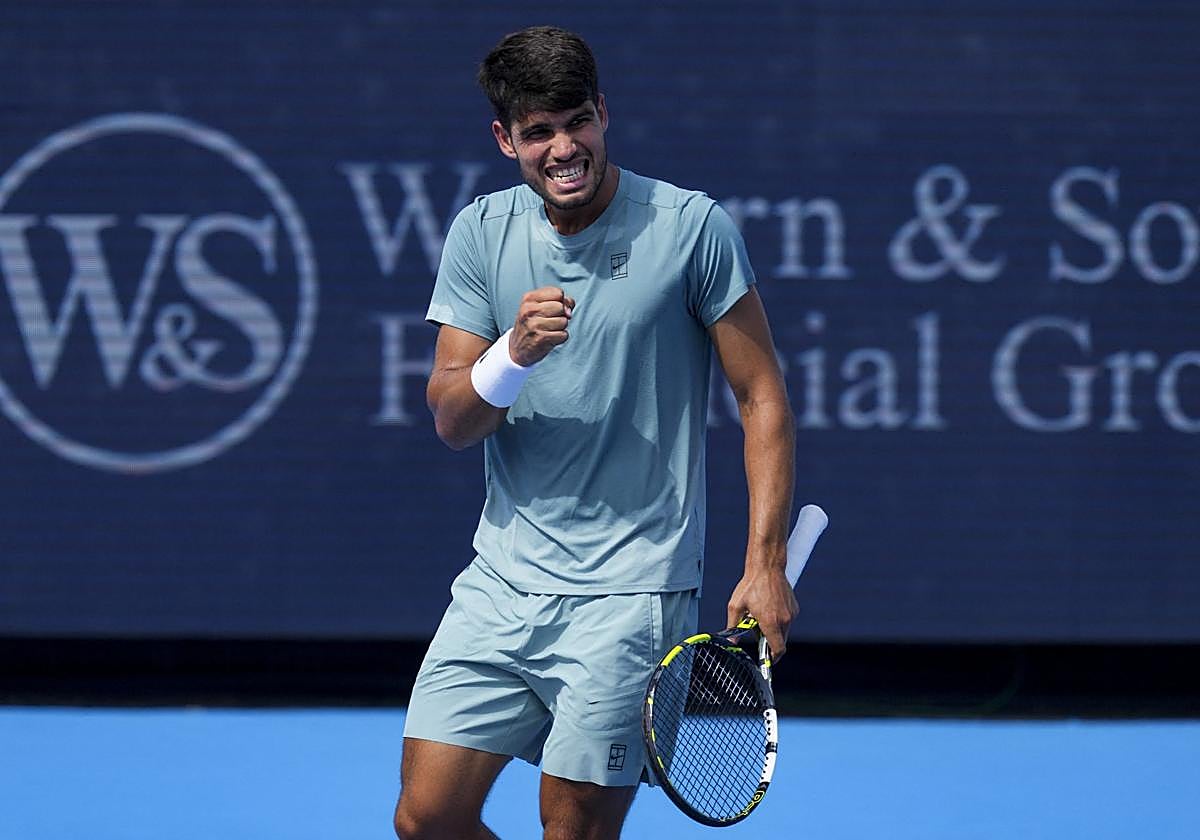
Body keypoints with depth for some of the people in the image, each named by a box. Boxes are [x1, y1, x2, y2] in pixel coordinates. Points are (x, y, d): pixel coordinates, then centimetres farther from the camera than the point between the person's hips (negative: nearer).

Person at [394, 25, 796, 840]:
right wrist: (517, 350, -20)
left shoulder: (691, 226, -7)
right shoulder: (482, 232, 4)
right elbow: (452, 421, 1)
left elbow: (763, 397, -2)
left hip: (629, 594, -4)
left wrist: (766, 564, -10)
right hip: (501, 581, 4)